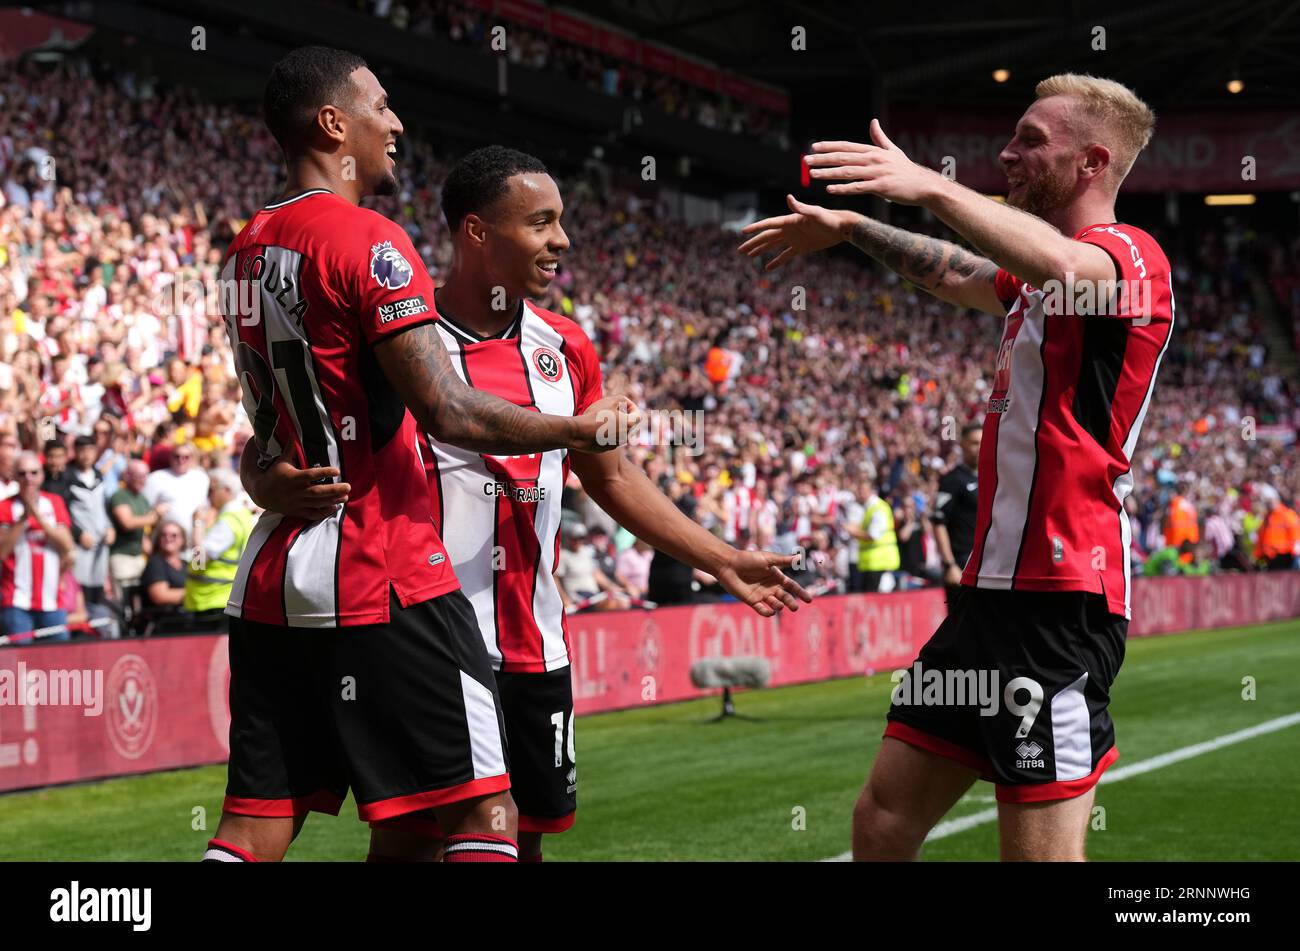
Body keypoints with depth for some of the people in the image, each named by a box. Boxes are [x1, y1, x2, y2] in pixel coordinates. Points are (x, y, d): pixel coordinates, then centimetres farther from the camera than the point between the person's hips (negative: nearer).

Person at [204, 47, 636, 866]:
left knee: (255, 832, 7)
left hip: (270, 583, 8)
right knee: (486, 812, -3)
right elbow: (449, 413, -18)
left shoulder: (245, 251, 15)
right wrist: (581, 428, -7)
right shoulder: (368, 242, -11)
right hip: (381, 582, -8)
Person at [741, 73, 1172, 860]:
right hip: (993, 586, 10)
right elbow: (957, 275, 43)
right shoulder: (1035, 278, 21)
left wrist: (930, 186, -38)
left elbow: (1057, 261, -34)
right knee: (884, 821, 11)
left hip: (1059, 599, -10)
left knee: (1042, 852, -10)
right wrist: (849, 227, 49)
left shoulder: (1129, 255, -10)